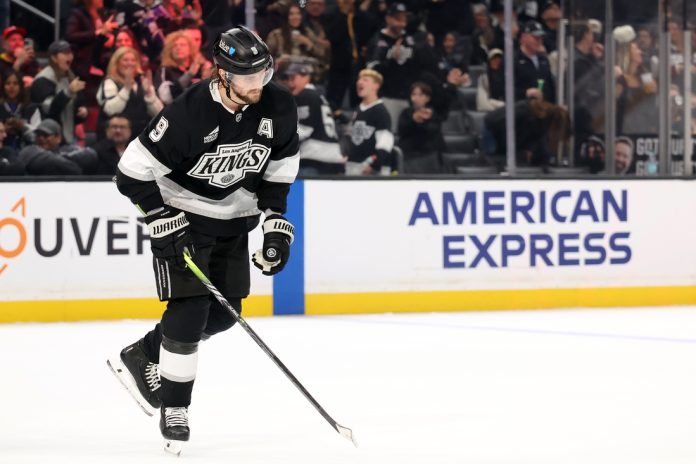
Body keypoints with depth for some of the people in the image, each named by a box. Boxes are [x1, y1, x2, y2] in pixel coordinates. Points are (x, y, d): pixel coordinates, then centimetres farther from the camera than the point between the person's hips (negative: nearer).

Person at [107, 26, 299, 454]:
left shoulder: (279, 108, -12)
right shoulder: (189, 113, -28)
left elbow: (280, 171, 5)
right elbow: (133, 172, -22)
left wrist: (277, 225, -2)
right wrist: (164, 224, -24)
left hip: (233, 220, 6)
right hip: (182, 216, -6)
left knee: (223, 314, 8)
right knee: (190, 309, -14)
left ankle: (142, 356, 28)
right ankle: (174, 409, 0)